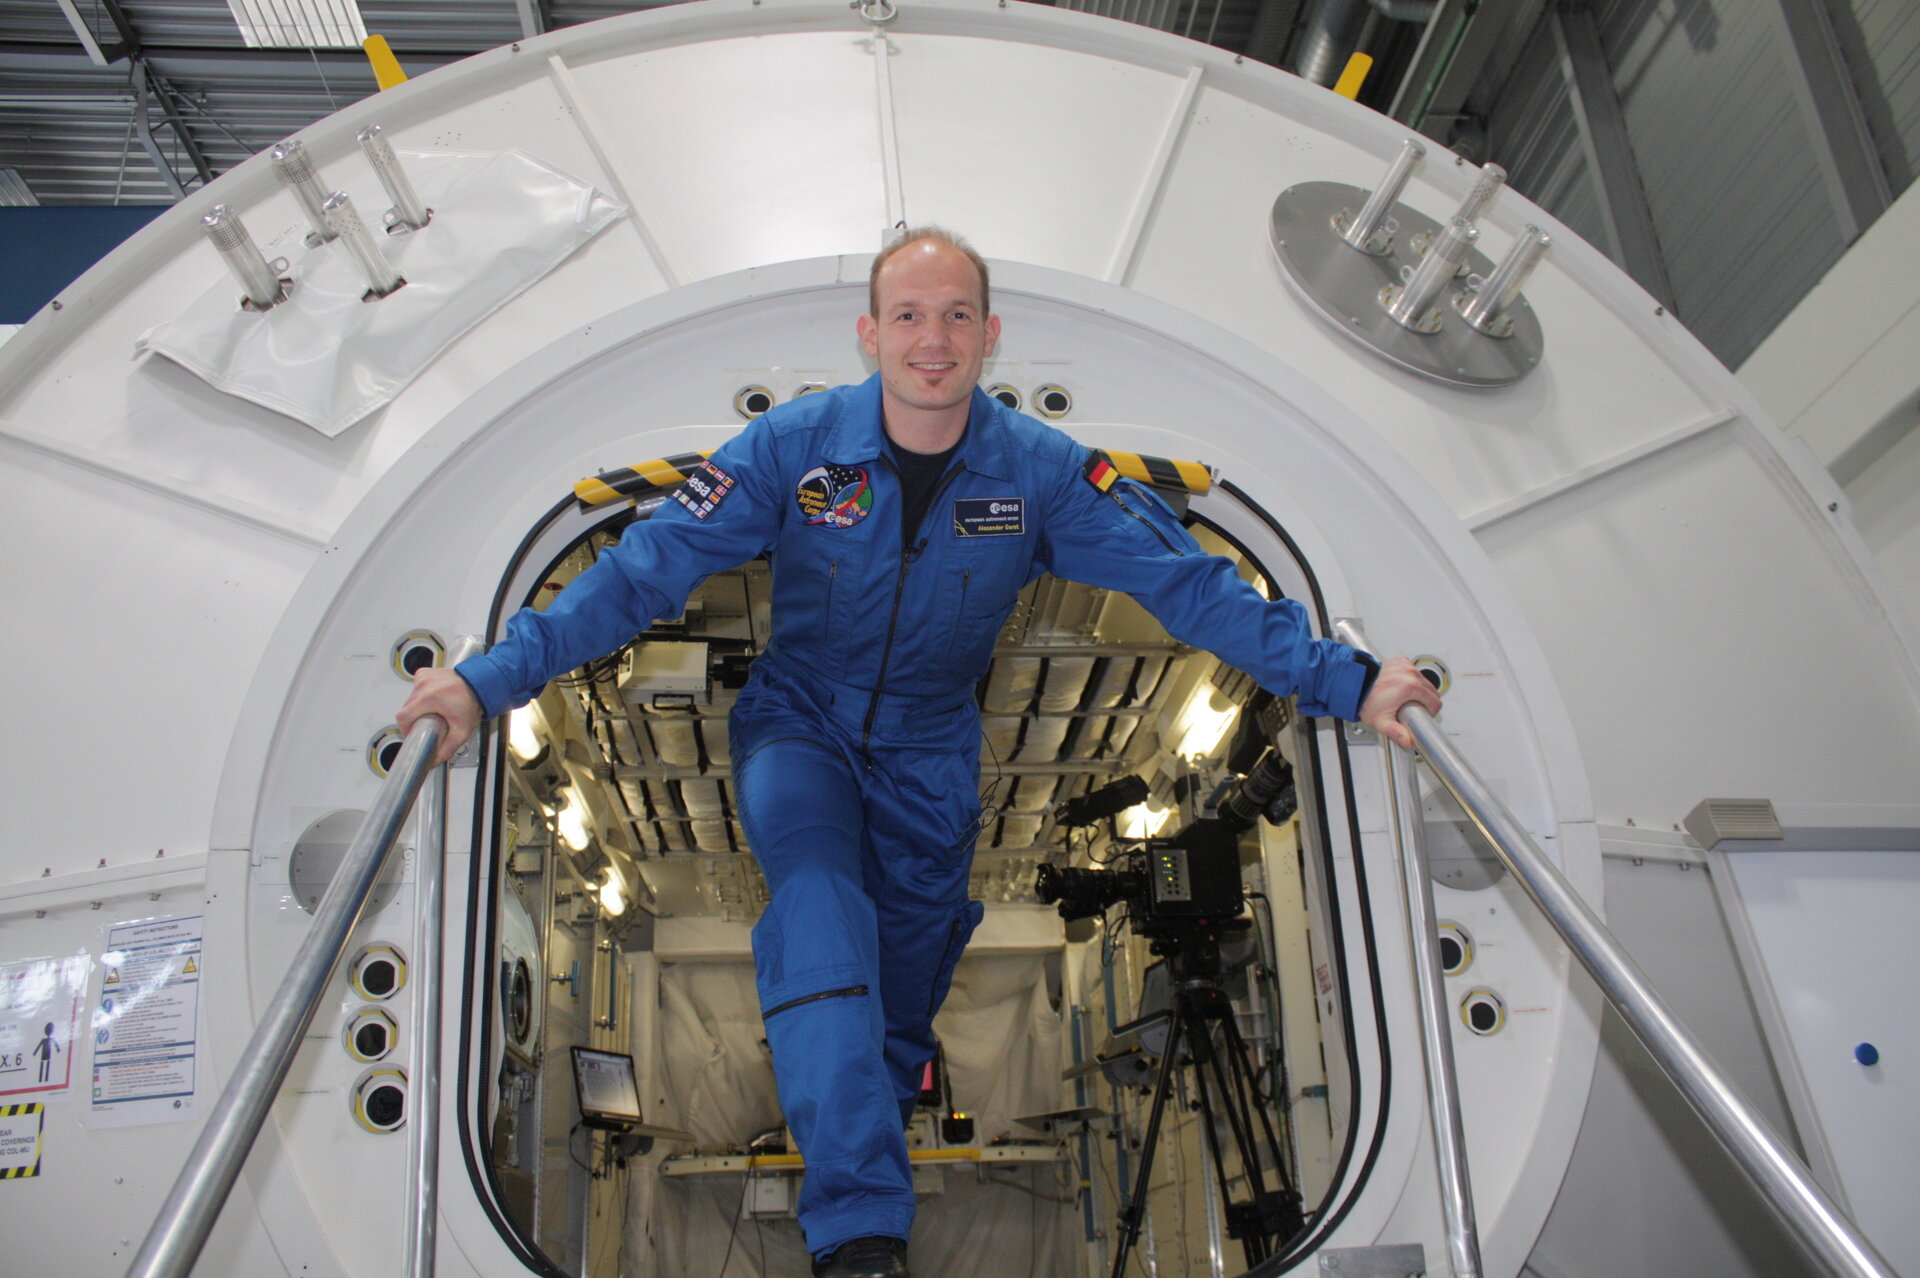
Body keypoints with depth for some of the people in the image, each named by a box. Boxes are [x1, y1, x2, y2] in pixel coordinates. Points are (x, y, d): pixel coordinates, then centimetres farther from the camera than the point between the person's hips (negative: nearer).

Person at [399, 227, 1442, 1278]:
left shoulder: (1042, 471, -12)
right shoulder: (794, 447, -15)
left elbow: (1189, 583, -12)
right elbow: (646, 570, -16)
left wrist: (1343, 682, -17)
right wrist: (495, 676, -23)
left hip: (930, 755, 2)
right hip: (797, 727, -2)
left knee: (904, 981, 8)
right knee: (821, 918, -27)